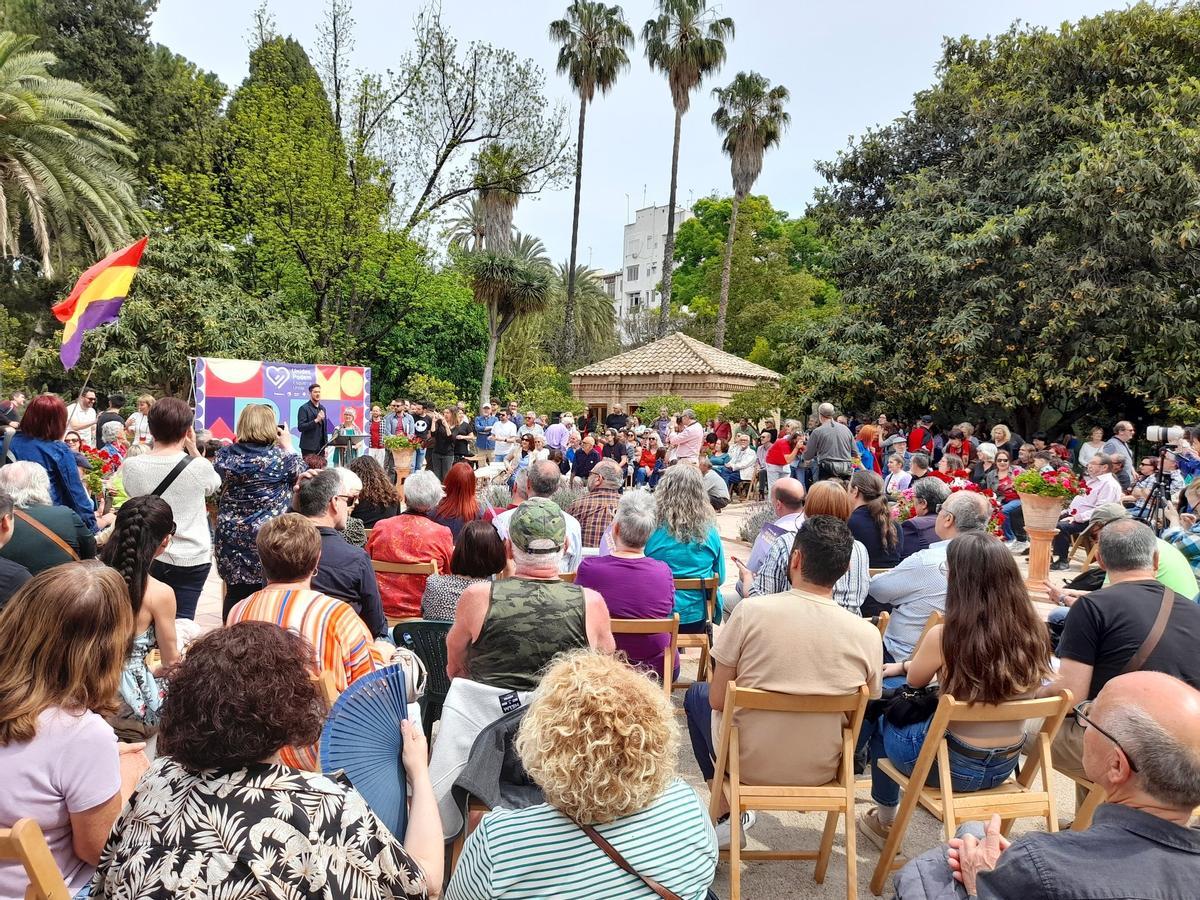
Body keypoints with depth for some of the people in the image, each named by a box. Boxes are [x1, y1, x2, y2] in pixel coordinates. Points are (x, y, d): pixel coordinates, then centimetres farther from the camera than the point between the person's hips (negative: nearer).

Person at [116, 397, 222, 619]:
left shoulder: (131, 467, -9)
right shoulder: (198, 467, -15)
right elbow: (214, 484, 8)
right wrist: (193, 449, 6)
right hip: (191, 559, -2)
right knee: (181, 621, 5)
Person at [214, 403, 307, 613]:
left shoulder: (224, 455, 0)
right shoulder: (280, 457, -12)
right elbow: (303, 474, 5)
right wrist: (288, 447, 14)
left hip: (231, 538, 4)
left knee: (234, 592, 11)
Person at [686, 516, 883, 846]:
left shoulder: (750, 611, -21)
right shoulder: (867, 634, -14)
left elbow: (717, 700, -12)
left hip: (749, 765, -3)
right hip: (822, 772, 4)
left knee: (696, 694, 26)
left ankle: (728, 817, 23)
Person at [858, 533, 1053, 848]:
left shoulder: (945, 636, -26)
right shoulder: (1032, 633, -10)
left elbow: (915, 680, -3)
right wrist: (905, 665, 17)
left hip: (955, 766, -5)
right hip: (1006, 766, 5)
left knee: (883, 719, 25)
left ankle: (885, 822, 38)